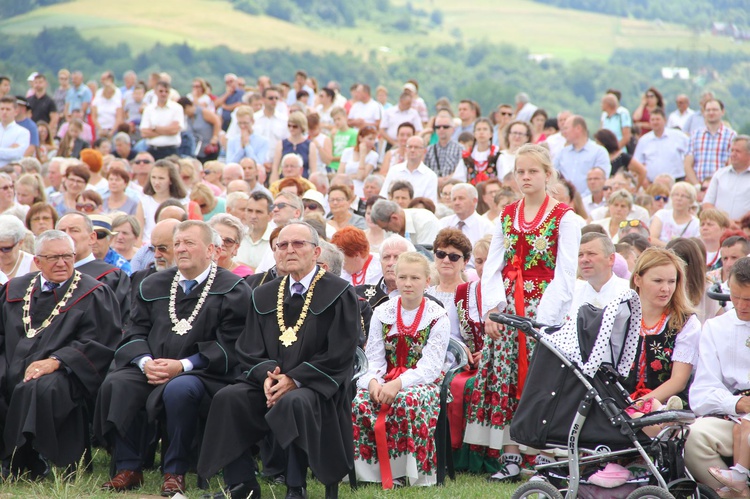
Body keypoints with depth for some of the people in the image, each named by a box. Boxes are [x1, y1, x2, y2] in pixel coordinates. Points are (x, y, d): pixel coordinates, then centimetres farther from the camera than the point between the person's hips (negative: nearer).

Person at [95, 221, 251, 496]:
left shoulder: (232, 290, 0)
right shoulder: (153, 285, 17)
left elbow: (228, 347, -8)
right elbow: (135, 331, 13)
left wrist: (183, 365, -17)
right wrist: (145, 361, -9)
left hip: (202, 373, -5)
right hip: (151, 369, 5)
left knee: (178, 390, -38)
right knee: (115, 384, -24)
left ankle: (175, 472, -22)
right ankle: (128, 468, -16)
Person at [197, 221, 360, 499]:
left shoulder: (339, 294, -2)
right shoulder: (263, 296, 14)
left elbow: (339, 355, -9)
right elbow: (249, 350, 10)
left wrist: (294, 379, -17)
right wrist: (266, 375, -13)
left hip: (318, 385, -5)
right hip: (271, 382, 5)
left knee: (294, 403, -37)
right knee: (228, 399, -22)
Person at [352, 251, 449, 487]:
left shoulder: (437, 317, -2)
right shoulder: (382, 313, 8)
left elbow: (430, 366, -11)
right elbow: (374, 359, 3)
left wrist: (398, 384, -26)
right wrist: (373, 381, -21)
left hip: (423, 381, -3)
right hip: (386, 379, 3)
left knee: (408, 402, -38)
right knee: (361, 403, -29)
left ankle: (412, 473, -25)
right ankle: (374, 471, -19)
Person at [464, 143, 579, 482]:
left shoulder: (564, 218, -3)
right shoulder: (507, 215, 14)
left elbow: (565, 275, -8)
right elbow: (492, 266, 12)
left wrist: (544, 319, -14)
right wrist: (491, 309, -1)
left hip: (542, 309, -5)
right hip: (507, 308, 5)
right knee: (502, 379, 0)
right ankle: (510, 460, 4)